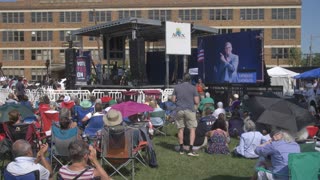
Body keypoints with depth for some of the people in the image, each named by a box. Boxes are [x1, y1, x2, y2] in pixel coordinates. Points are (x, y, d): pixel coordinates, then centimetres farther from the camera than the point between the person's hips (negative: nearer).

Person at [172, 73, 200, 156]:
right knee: (192, 129, 2)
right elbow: (197, 102, -4)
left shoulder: (177, 87, 5)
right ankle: (190, 150, -6)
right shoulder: (193, 88, -2)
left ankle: (181, 149, 17)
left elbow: (173, 100, 7)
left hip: (179, 110, 3)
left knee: (181, 129, 11)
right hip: (190, 110, -3)